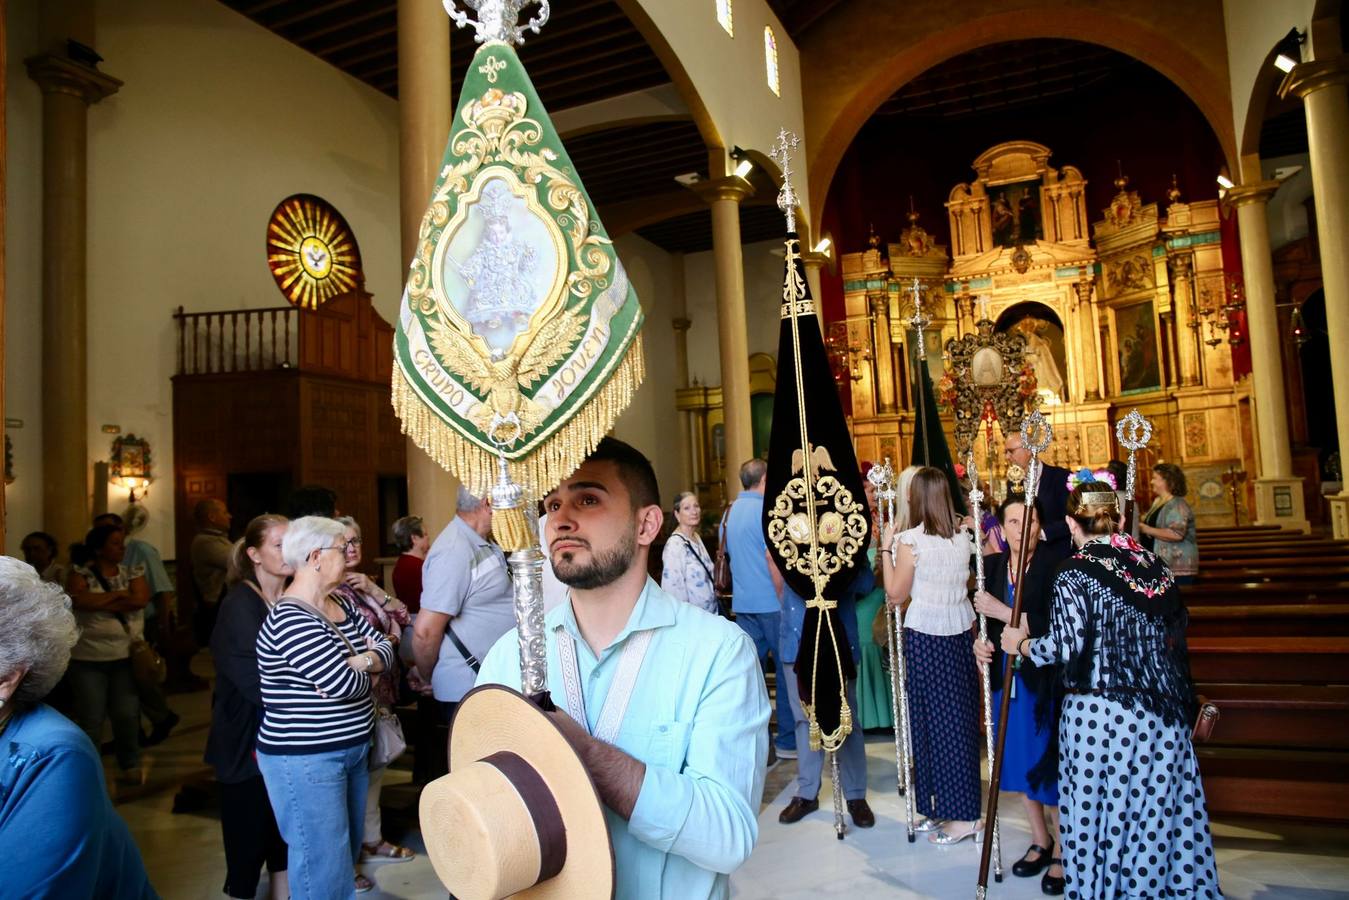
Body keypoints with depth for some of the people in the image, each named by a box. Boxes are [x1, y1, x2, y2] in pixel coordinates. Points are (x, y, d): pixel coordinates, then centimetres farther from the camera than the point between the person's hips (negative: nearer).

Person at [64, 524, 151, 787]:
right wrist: (118, 594, -11)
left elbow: (140, 599, -11)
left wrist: (100, 603, -11)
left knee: (127, 715, 4)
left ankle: (131, 766, 17)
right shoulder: (80, 574, 0)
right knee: (90, 718, 4)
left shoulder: (132, 573, 6)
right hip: (87, 659, -2)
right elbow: (80, 600, -19)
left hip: (127, 657, 2)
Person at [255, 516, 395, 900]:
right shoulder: (289, 619, -21)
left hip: (351, 749, 9)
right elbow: (343, 684, -26)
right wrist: (364, 669, -4)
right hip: (305, 759, -9)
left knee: (347, 855, 19)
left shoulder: (341, 606, 8)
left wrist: (359, 662, -15)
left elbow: (384, 647, 7)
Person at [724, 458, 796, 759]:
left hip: (742, 603, 7)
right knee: (786, 668, 2)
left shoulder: (731, 511, 11)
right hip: (770, 602, -7)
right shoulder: (766, 510, -12)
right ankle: (788, 740, 8)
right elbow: (772, 556, -19)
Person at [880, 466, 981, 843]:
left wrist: (886, 548, -3)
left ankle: (960, 814, 13)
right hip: (961, 631, 6)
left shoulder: (911, 540, -14)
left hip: (925, 635, -6)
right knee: (961, 716, 12)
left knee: (934, 718, 5)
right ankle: (956, 806, 25)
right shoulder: (963, 537, 2)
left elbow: (895, 594, -8)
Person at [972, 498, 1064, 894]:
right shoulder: (991, 565, 3)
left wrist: (1003, 612, -22)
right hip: (1006, 678, 6)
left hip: (1045, 681, -5)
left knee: (1050, 767, 4)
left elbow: (1055, 628, -22)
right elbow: (982, 617, 12)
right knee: (1017, 763, 16)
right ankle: (1040, 841, 38)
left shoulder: (1053, 568, -15)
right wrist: (980, 642, -7)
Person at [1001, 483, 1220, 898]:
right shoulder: (1155, 564, 5)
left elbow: (1065, 646, -17)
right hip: (1164, 709, 6)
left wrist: (1020, 644, -1)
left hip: (1101, 712, -5)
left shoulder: (1075, 572, -12)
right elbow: (1177, 626, 14)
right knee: (1159, 807, 16)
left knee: (1101, 810, 8)